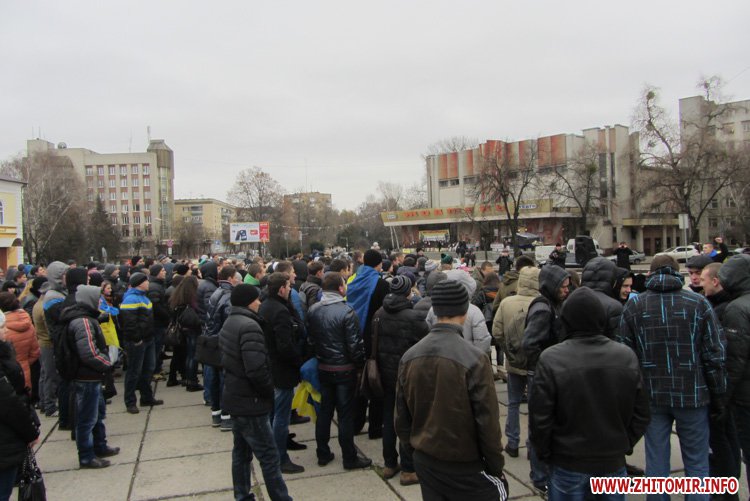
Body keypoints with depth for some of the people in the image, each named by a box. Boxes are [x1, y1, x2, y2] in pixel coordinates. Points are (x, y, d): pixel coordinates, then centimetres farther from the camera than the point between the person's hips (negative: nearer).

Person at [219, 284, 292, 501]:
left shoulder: (230, 323, 9)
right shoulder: (249, 326, -23)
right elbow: (257, 370, -28)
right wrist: (270, 391, -14)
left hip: (234, 397, 10)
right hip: (249, 401, -10)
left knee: (241, 451, 18)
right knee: (269, 456, -2)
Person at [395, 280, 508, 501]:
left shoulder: (409, 356, -4)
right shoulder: (474, 359, -20)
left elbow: (402, 416, 3)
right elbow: (487, 421, -17)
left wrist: (414, 450, 16)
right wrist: (496, 467, -5)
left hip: (425, 461, 5)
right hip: (465, 465, -5)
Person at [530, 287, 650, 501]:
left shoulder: (551, 359, -18)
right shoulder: (627, 356, -8)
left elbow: (540, 417, -14)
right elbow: (641, 413, 0)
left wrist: (544, 453, 2)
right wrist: (625, 445, 14)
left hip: (568, 464, -2)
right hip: (613, 462, 3)